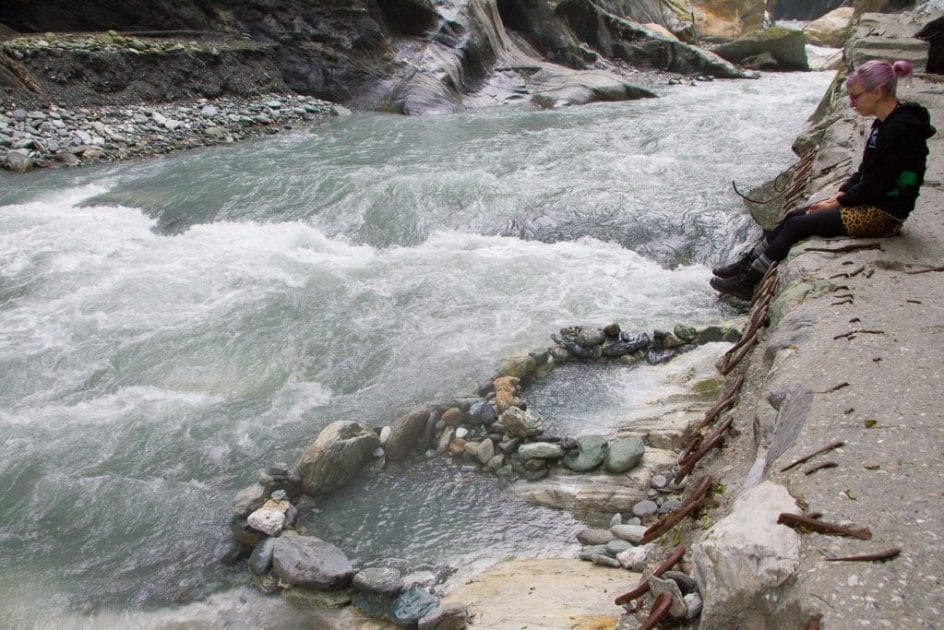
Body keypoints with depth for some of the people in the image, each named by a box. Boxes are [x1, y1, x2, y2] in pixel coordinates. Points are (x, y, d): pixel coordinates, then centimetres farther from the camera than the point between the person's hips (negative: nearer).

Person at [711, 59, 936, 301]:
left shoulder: (899, 130, -23)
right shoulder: (885, 123, 8)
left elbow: (875, 185, -22)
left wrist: (838, 203, -11)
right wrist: (839, 195, 3)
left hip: (883, 214, -9)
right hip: (871, 202, 9)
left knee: (797, 225, -12)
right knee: (794, 216, 4)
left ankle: (748, 282, -4)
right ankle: (747, 263, 10)